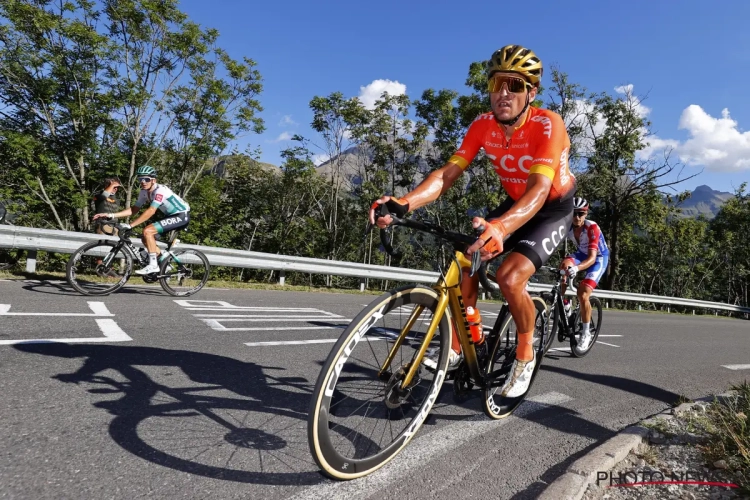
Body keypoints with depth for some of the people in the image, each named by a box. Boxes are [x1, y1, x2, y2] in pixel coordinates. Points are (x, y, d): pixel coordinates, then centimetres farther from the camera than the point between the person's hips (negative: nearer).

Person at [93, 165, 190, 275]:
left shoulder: (160, 190, -23)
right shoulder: (144, 192, 3)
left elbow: (150, 211, -30)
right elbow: (134, 209, 7)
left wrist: (130, 225, -31)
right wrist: (111, 215, 0)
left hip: (182, 215, -9)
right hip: (172, 216, 9)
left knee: (147, 231, -20)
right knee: (145, 238, 5)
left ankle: (153, 265, -15)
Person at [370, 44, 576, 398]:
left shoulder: (548, 124, -28)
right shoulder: (482, 125, -14)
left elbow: (540, 188, -41)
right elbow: (448, 173, -23)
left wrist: (500, 228, -62)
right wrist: (402, 203, -41)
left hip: (554, 209, -5)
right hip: (516, 205, 5)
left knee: (509, 278, -25)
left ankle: (525, 355, 2)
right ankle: (468, 341, 7)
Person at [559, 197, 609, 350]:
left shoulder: (592, 228, -33)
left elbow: (592, 257, -41)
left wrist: (577, 268, -60)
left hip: (599, 257, -4)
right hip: (581, 254, 4)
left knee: (583, 295, -19)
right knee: (564, 265, -32)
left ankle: (586, 334, 2)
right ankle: (565, 306, -13)